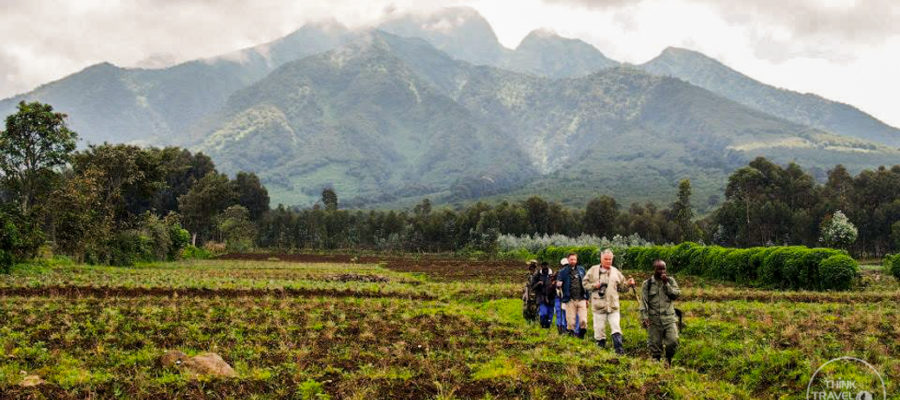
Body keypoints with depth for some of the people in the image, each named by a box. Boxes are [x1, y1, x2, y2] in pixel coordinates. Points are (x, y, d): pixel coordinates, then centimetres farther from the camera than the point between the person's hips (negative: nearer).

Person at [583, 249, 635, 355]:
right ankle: (600, 348, 16)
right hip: (599, 305, -1)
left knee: (616, 327, -5)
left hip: (613, 305, 1)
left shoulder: (616, 272, 11)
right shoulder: (593, 270, 3)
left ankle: (619, 348, -5)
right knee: (599, 328, 4)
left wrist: (629, 283, -2)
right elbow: (585, 283, 6)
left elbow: (621, 286, 16)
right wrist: (594, 285, -11)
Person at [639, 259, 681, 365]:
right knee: (655, 344, 2)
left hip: (669, 318, 0)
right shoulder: (647, 284, 4)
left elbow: (676, 295, -3)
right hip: (654, 320, 0)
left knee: (673, 341, -12)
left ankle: (668, 359, 14)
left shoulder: (670, 281, 8)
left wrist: (666, 284, -11)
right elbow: (643, 302, 0)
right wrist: (644, 317, -10)